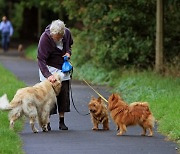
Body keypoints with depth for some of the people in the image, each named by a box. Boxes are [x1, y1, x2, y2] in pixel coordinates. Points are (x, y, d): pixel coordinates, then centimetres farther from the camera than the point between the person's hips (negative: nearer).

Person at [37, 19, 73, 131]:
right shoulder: (45, 38, -25)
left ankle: (62, 121, 11)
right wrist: (48, 75, -38)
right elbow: (41, 60, -27)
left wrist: (68, 52, -8)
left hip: (63, 68, 5)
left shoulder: (67, 33, -10)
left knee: (64, 95, 2)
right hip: (49, 69, -4)